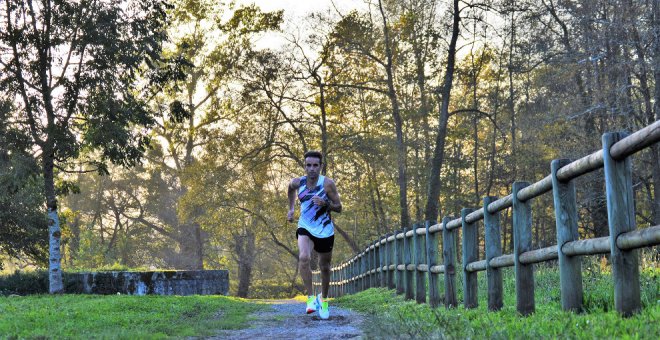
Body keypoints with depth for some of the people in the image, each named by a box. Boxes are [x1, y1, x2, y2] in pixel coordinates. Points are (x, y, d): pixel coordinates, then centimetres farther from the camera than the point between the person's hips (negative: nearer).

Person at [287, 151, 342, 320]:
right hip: (305, 228, 1)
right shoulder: (297, 182, -8)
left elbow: (339, 208, -11)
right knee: (303, 258, -27)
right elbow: (291, 189, 17)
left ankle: (323, 299, 36)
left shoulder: (327, 183, -17)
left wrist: (325, 204, -29)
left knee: (324, 267, 11)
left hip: (325, 231, -1)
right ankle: (311, 297, -16)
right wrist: (291, 209, 14)